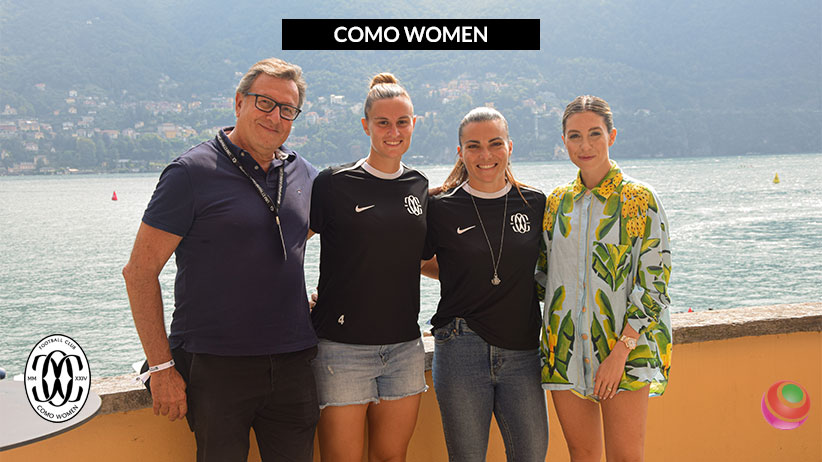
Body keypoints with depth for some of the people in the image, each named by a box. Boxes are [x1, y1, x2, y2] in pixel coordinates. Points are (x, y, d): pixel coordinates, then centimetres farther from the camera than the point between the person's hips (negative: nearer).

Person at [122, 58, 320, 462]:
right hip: (215, 366, -4)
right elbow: (139, 271, -7)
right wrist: (162, 367, -11)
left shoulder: (303, 174, 8)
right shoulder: (192, 172, -7)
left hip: (292, 364, 5)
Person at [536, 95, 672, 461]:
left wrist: (620, 352, -15)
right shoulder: (557, 201, 10)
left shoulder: (639, 200, -4)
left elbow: (653, 283, -9)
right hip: (565, 349, 4)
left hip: (626, 348, -4)